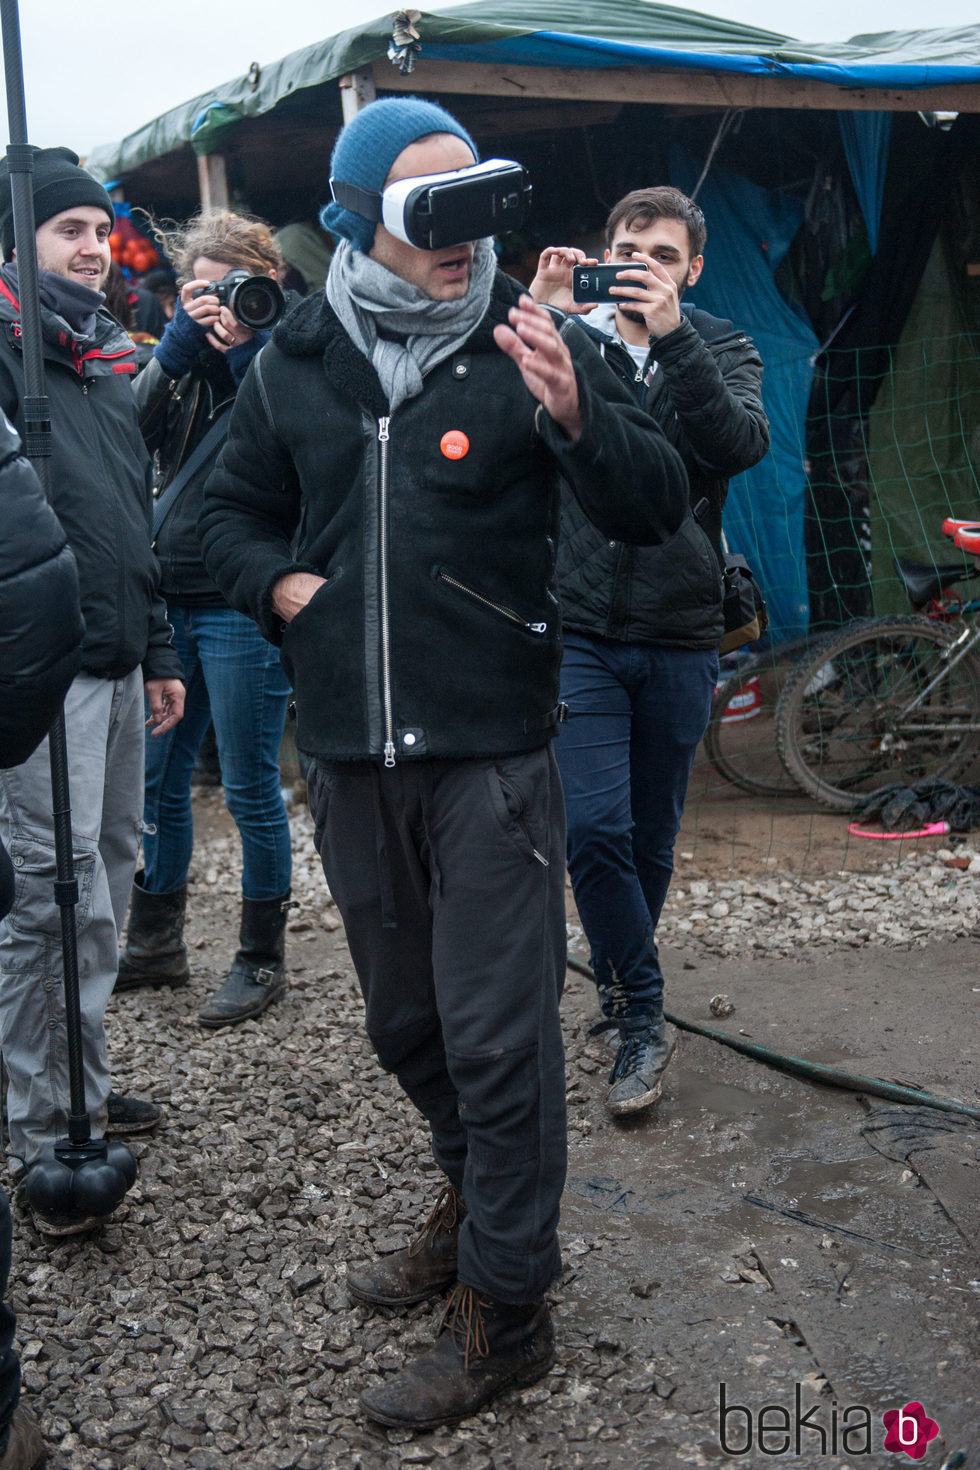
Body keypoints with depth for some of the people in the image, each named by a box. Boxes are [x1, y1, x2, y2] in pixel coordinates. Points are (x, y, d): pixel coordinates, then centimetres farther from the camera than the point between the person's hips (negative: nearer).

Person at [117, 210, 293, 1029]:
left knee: (251, 790, 2)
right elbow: (134, 431, -1)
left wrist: (245, 349, -18)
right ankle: (156, 944, 28)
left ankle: (262, 959, 16)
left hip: (241, 604, -6)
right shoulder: (186, 358, 14)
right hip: (169, 596, 6)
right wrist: (179, 343, -9)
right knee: (156, 779, 13)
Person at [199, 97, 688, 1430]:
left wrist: (576, 417, -28)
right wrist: (278, 580, -1)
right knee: (406, 1019, 18)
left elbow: (657, 510, -9)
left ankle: (502, 1309, 15)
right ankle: (476, 1203, 43)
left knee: (498, 1031, -2)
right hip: (349, 755, 5)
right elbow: (233, 509, 19)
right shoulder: (292, 365, 6)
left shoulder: (530, 345, -5)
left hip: (490, 753, -4)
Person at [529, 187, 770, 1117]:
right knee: (595, 828, -12)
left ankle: (620, 993, 32)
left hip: (680, 638, 2)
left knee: (652, 837, 11)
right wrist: (537, 317, -21)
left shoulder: (721, 351, 6)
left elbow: (743, 443, -15)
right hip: (581, 630, -1)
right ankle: (642, 1016, 3)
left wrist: (674, 333, -26)